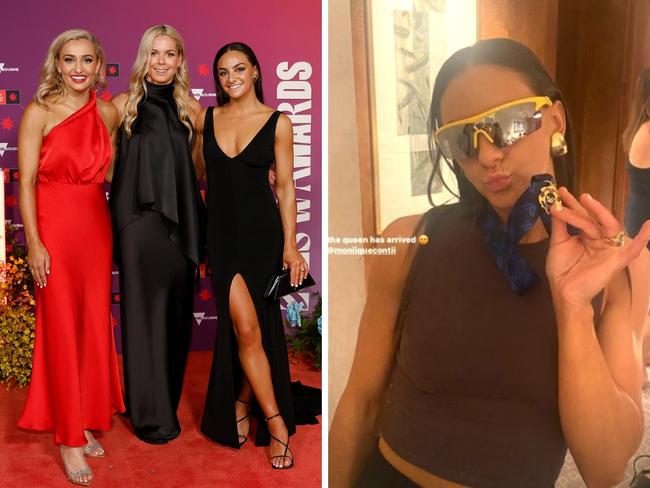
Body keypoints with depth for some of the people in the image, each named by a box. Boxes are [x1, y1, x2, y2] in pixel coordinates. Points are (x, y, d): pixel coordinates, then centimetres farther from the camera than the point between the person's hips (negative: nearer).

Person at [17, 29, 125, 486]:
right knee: (62, 332, 1)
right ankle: (68, 437, 13)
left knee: (94, 327, 10)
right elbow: (26, 183, -8)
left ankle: (86, 420, 27)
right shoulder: (39, 113, -6)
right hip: (55, 230, -4)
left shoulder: (108, 113, 6)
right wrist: (34, 243, -13)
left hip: (97, 229, 5)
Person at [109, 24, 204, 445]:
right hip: (138, 217, -3)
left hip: (180, 221, 3)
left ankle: (168, 399, 25)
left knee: (177, 309, 8)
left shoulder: (190, 107, 8)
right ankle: (151, 414, 9)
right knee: (145, 311, -1)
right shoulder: (124, 103, 2)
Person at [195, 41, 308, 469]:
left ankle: (241, 404, 30)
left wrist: (290, 244, -5)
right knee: (246, 328, -9)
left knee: (259, 326, 6)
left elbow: (285, 185, -1)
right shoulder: (206, 119, 6)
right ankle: (277, 425, 2)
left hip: (262, 231, 0)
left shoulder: (278, 122, 0)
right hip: (223, 233, 1)